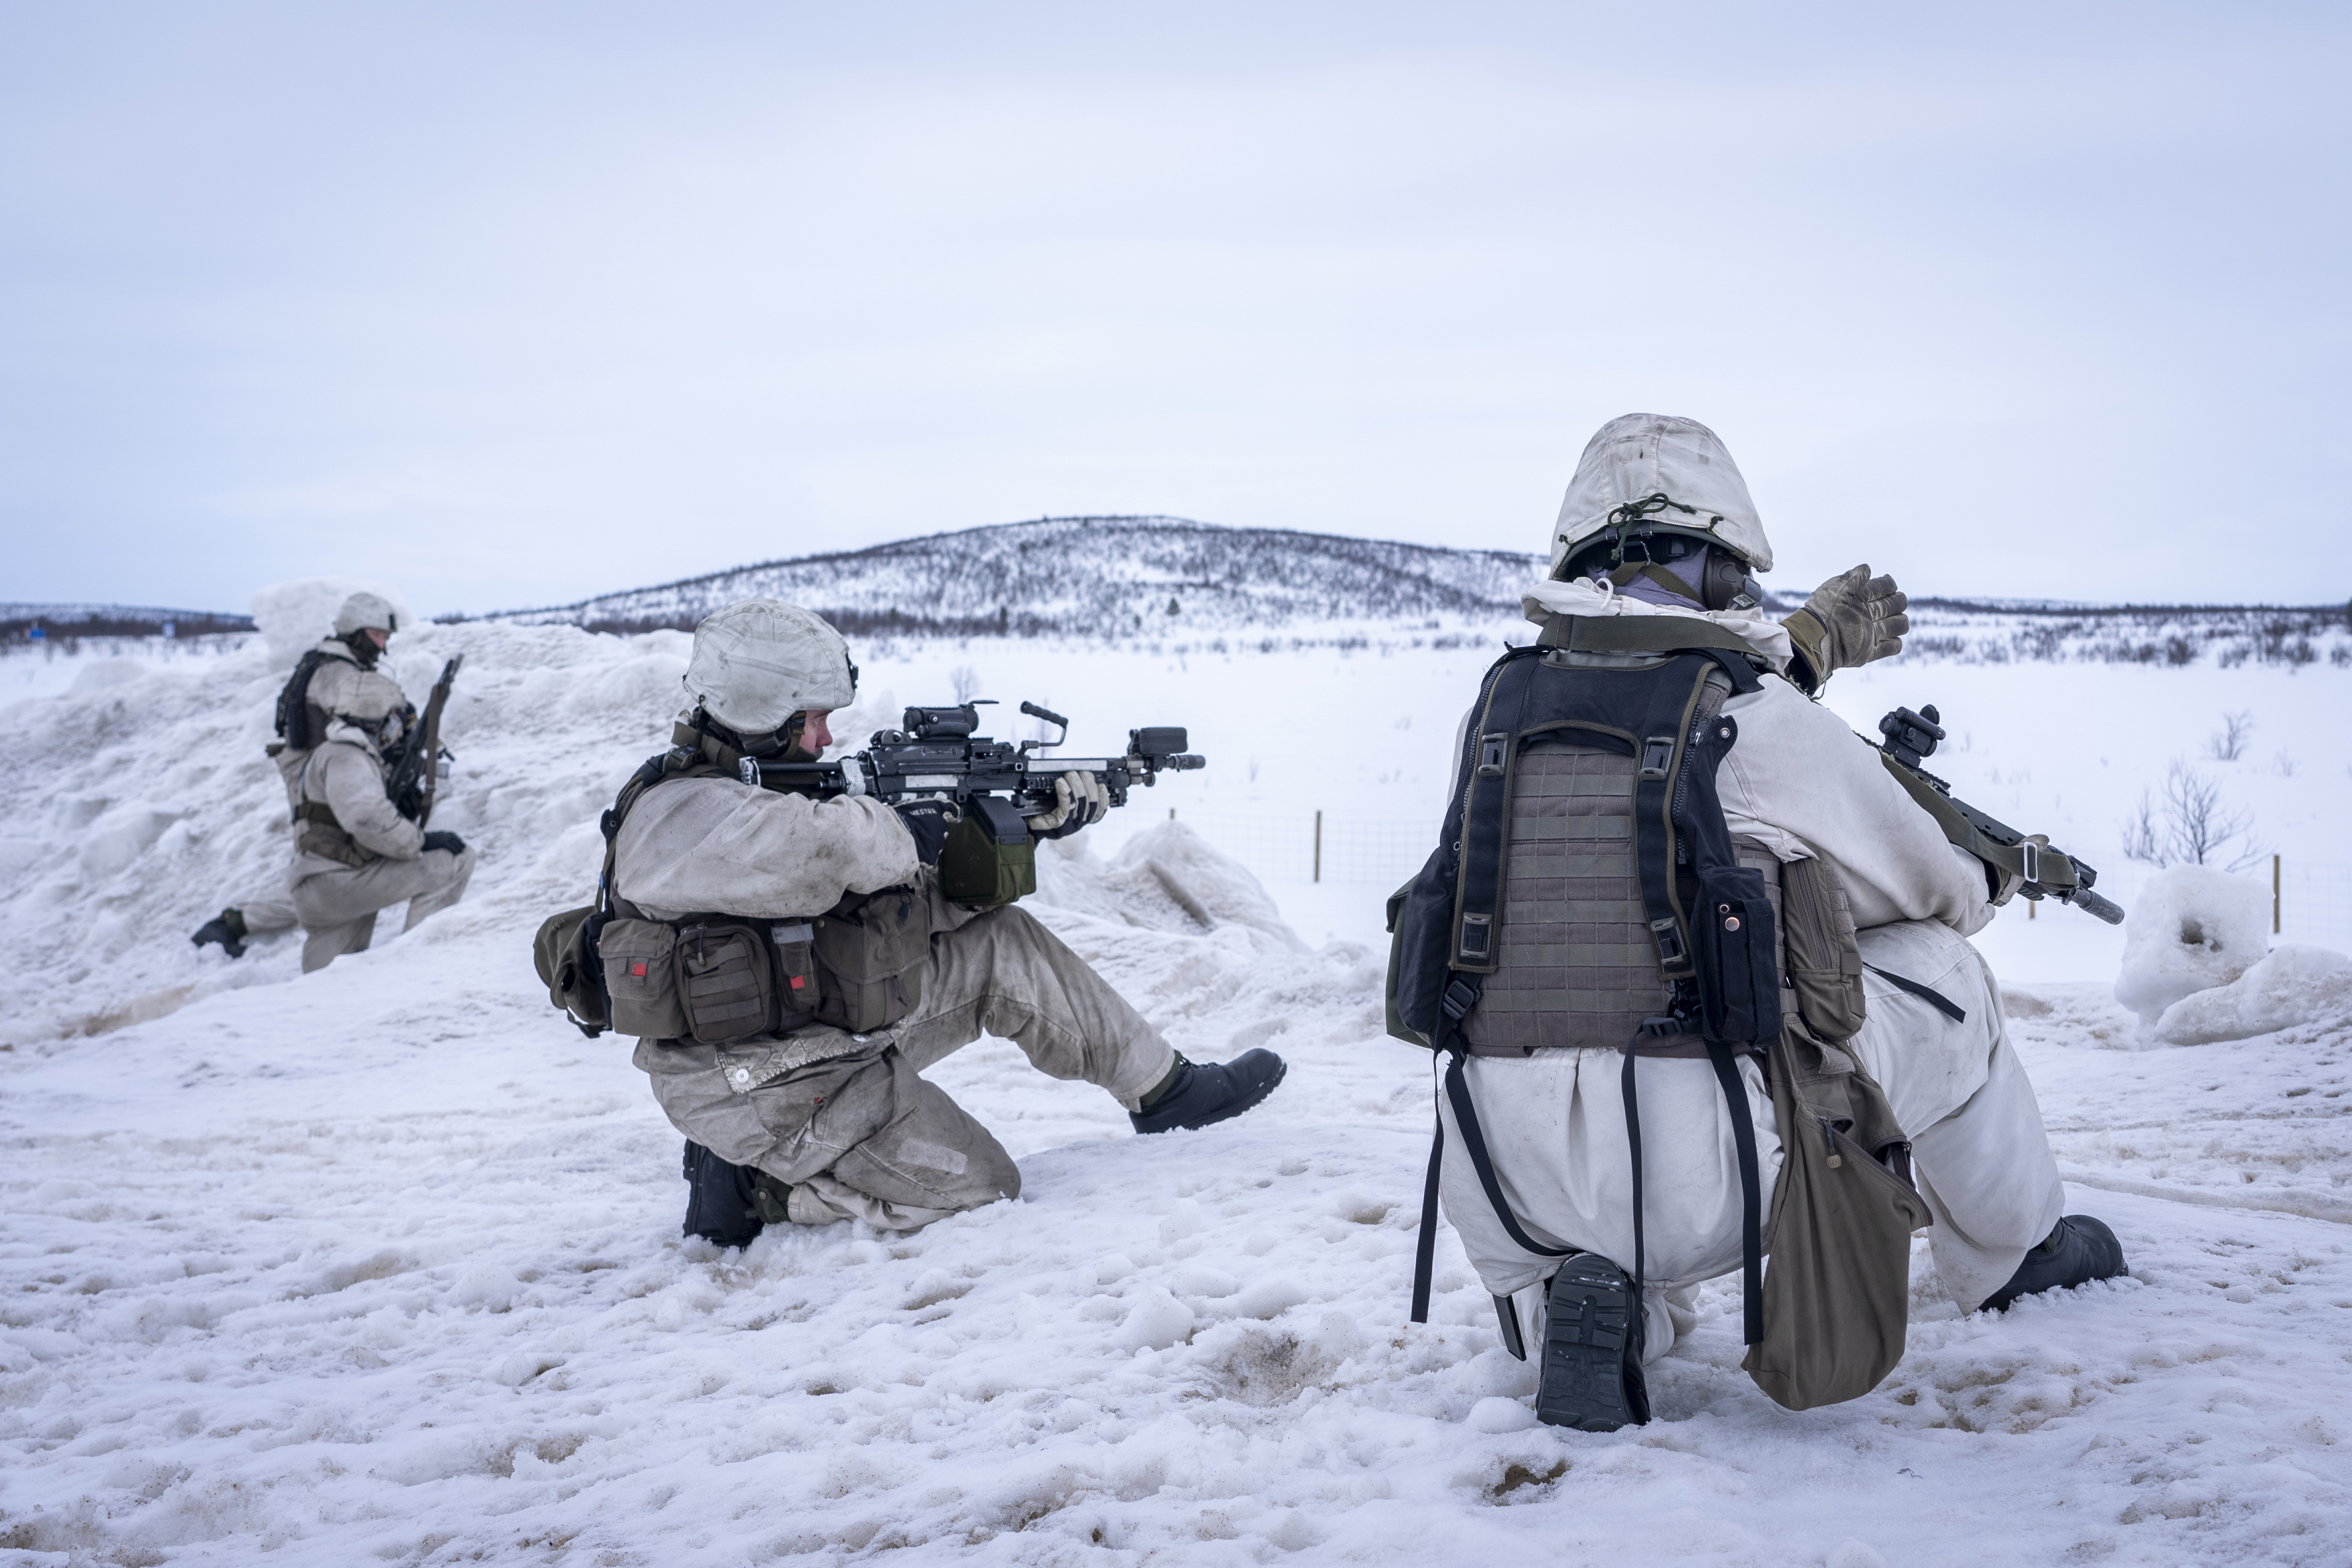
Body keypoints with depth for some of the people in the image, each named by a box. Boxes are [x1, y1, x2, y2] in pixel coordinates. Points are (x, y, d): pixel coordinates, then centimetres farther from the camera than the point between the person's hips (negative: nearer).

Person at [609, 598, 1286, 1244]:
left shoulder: (780, 790, 8)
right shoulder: (684, 816, -23)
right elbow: (828, 848, -42)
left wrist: (1032, 821, -1)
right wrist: (901, 832, -20)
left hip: (843, 1032, 9)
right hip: (776, 1093, -9)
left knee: (1001, 946, 5)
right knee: (980, 1190, -5)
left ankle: (1161, 1086, 14)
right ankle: (760, 1185, 0)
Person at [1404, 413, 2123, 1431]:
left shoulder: (1497, 709, 9)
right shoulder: (1771, 727, -3)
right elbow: (1930, 888, 15)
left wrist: (1805, 649, 41)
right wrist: (1988, 885, 39)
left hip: (1510, 1192, 3)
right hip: (1701, 1184, -3)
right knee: (1938, 966, 17)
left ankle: (1561, 1298, 7)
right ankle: (2018, 1253, 35)